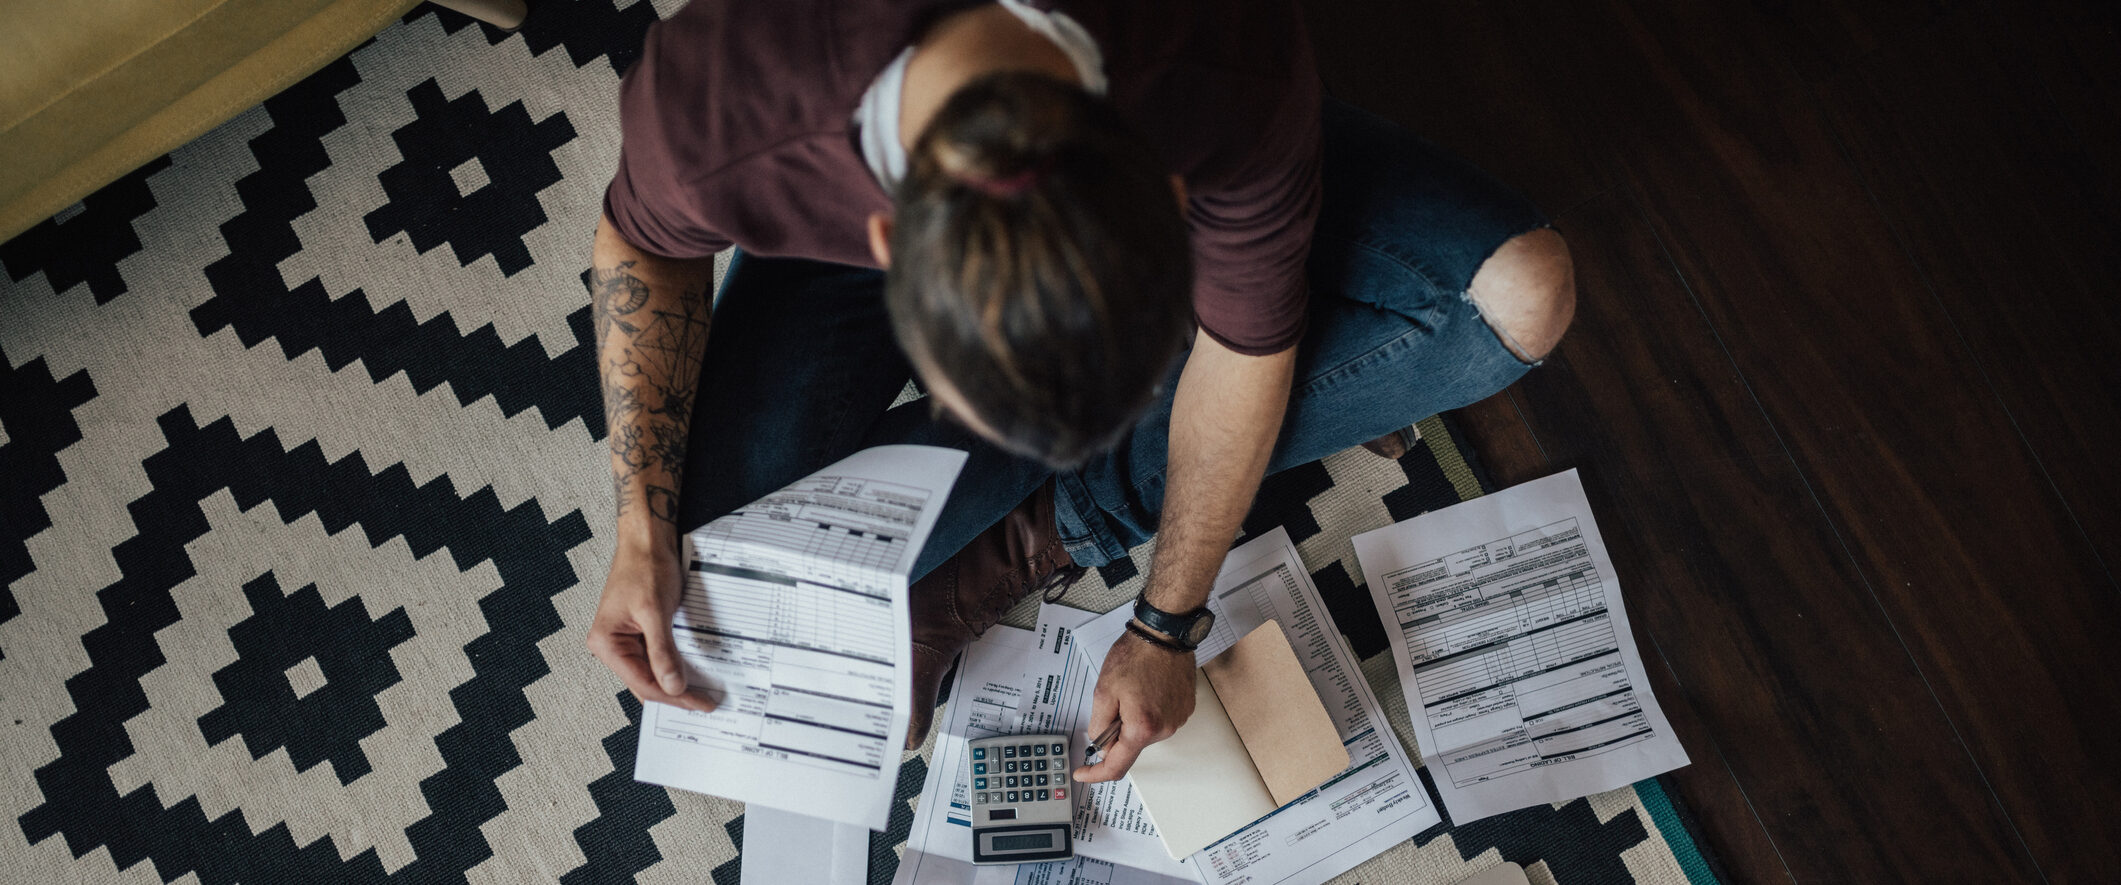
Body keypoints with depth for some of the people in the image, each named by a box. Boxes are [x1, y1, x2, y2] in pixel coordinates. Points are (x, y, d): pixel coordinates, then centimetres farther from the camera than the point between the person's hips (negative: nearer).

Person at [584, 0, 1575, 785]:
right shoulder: (716, 110, -41)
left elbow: (1246, 340, -21)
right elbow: (645, 242, -15)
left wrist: (1164, 627, -11)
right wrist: (642, 532, -22)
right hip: (847, 208, 0)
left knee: (1522, 296, -19)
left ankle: (1040, 527, -10)